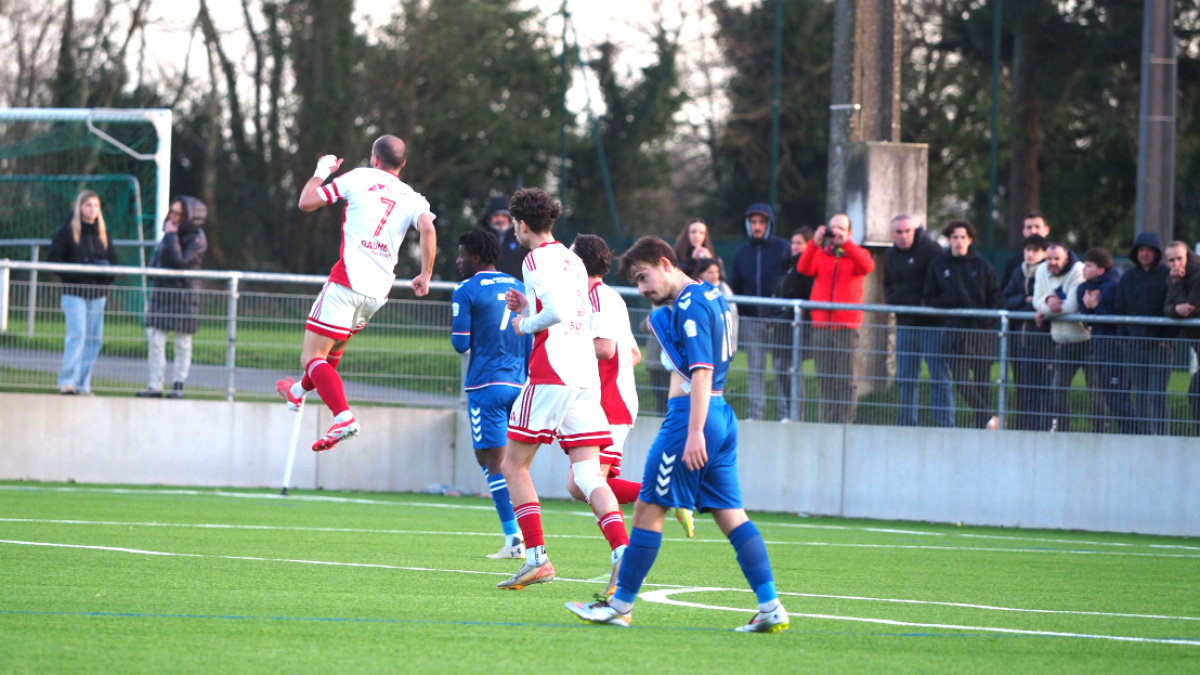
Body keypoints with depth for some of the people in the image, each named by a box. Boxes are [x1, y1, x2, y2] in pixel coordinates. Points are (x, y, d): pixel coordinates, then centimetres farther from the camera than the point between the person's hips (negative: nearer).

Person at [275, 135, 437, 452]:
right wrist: (425, 275, -6)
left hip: (347, 281, -6)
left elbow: (306, 202, 5)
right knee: (335, 344, 30)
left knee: (312, 357, -6)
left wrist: (321, 172, 23)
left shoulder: (358, 178, 1)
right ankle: (300, 391, 54)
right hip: (379, 291, 6)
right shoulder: (412, 198, 9)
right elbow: (428, 227, -11)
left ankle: (343, 417, -26)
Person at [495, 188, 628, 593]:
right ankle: (623, 556, -20)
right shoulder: (574, 261, 20)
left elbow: (558, 310, -20)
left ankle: (537, 557, -1)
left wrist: (525, 323, -4)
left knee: (514, 466, 6)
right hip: (586, 377, 7)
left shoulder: (537, 259, -6)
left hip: (551, 375, -7)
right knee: (587, 475, -1)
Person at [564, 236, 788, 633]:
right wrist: (662, 325, 15)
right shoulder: (712, 296, 16)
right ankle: (771, 608, -1)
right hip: (721, 415, 10)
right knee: (730, 514, 6)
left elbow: (702, 371, -21)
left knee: (648, 508, 0)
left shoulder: (690, 304, -13)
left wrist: (694, 433, -25)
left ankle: (621, 606, 6)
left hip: (691, 413, -10)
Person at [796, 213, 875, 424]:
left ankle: (845, 422, -8)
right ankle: (827, 421, 5)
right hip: (821, 325, 2)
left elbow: (867, 266, -13)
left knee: (845, 380, -7)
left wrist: (846, 243, -22)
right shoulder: (820, 254, 14)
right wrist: (815, 243, -18)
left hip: (846, 326, -2)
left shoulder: (856, 254, 9)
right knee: (825, 380, 2)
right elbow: (803, 268, -4)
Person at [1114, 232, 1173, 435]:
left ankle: (1160, 436, -8)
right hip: (1134, 345, 4)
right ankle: (1143, 435, 10)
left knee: (1157, 393, -9)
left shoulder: (1167, 276, -3)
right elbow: (1119, 309, 13)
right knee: (1140, 394, 6)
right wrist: (1125, 335, 2)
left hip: (1159, 344, -4)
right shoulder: (1128, 277, 10)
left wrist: (1167, 338, -11)